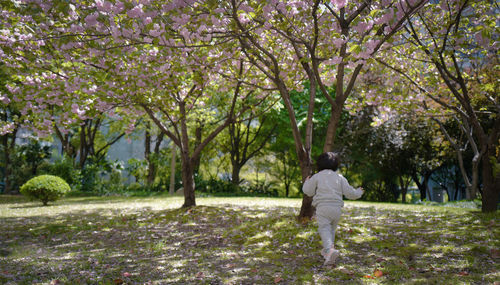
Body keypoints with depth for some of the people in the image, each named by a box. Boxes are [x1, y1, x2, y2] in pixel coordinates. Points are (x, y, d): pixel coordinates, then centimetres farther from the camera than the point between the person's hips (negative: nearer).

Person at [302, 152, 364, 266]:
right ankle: (327, 250, 29)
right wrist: (359, 192, 31)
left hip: (323, 208, -3)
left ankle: (330, 249, -34)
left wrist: (307, 182, 29)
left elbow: (308, 192, 9)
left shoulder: (317, 177, 7)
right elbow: (350, 193, 9)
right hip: (337, 208, 4)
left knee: (324, 229, -10)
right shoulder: (340, 177, 13)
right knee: (332, 229, 21)